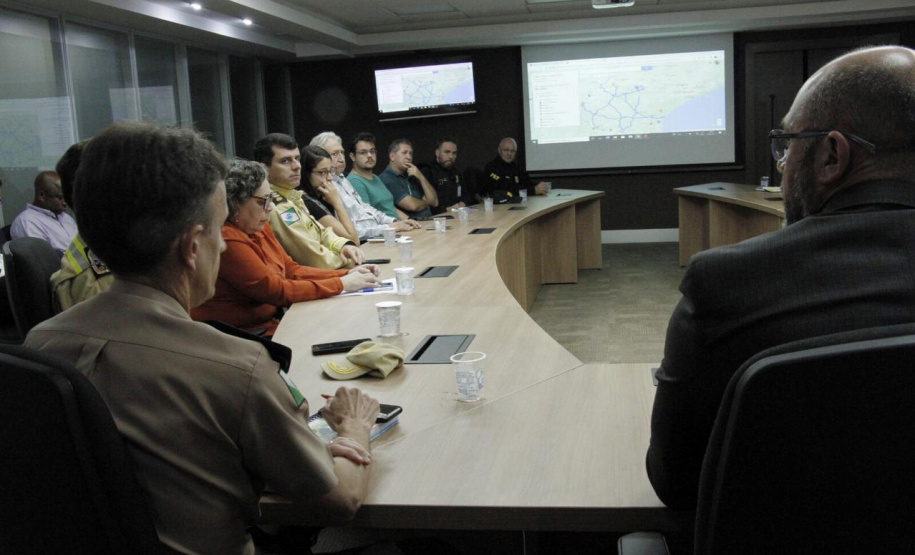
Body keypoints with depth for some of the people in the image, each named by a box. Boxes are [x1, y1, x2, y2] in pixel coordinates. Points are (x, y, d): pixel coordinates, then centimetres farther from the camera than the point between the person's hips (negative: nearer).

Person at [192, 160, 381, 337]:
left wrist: (346, 275, -2)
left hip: (268, 323, 8)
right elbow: (278, 291, -19)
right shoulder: (226, 240, -21)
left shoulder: (259, 228, 7)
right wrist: (341, 285, -14)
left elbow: (292, 270, 10)